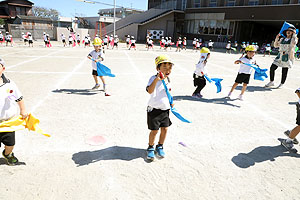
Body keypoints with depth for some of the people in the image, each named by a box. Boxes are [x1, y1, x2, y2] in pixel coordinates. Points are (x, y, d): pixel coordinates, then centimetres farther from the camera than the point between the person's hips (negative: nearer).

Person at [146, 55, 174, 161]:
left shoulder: (168, 79, 7)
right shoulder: (153, 78, -16)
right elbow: (150, 91, -36)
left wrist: (171, 101, 16)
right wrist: (157, 79, -47)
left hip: (165, 109, 6)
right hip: (154, 109, -6)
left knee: (164, 129, 9)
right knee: (154, 130, 1)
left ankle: (160, 147, 32)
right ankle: (150, 148, 25)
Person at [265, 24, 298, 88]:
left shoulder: (294, 39, -2)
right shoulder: (282, 39, 12)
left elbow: (293, 43, -24)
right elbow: (276, 45, 18)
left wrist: (294, 34, -15)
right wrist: (277, 38, 5)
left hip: (288, 57, -5)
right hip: (280, 56, 5)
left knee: (284, 71, 2)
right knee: (272, 68, -3)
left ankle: (282, 84, 19)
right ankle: (271, 82, 11)